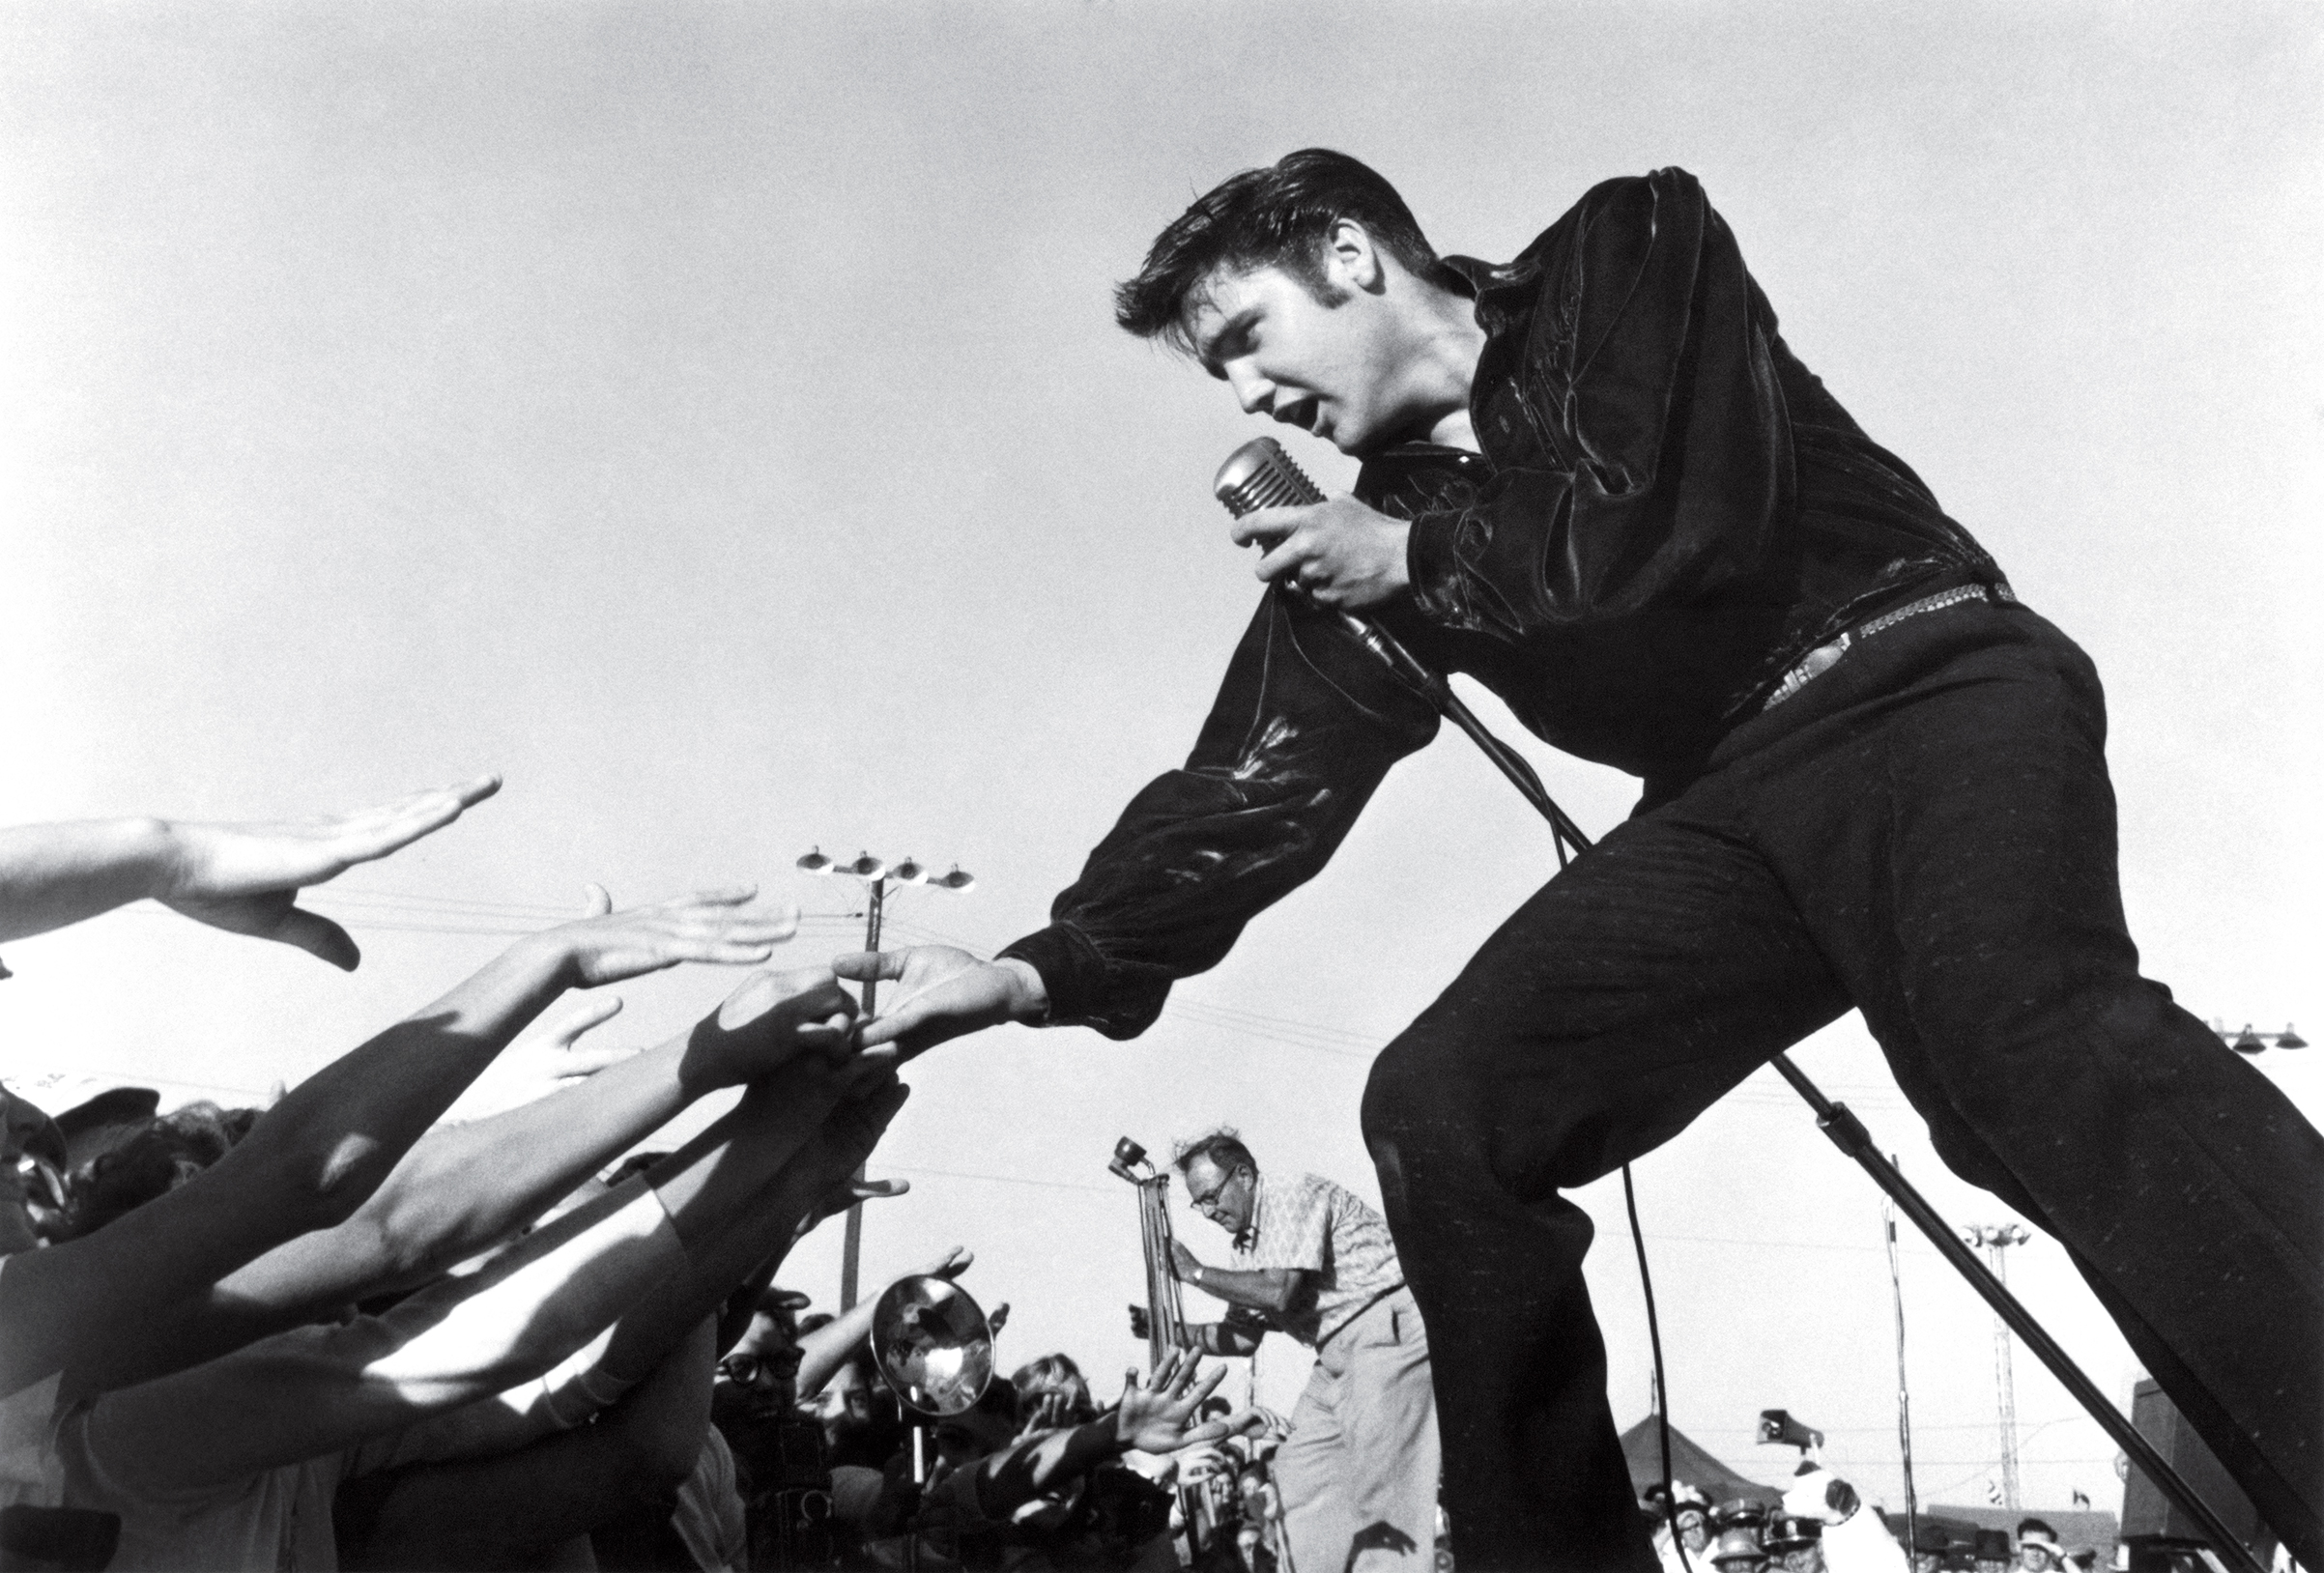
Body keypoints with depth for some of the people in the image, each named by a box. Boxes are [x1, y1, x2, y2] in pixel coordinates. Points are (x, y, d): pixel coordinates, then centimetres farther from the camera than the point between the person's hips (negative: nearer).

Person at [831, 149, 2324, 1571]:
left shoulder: (1635, 247, 0)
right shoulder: (1365, 527, 12)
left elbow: (1697, 527, -16)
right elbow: (1255, 785, 6)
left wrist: (1419, 559, -4)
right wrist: (1049, 968, -4)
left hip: (1927, 684, -5)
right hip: (1733, 805, 6)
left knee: (2027, 1032, -36)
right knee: (1439, 1105, -13)